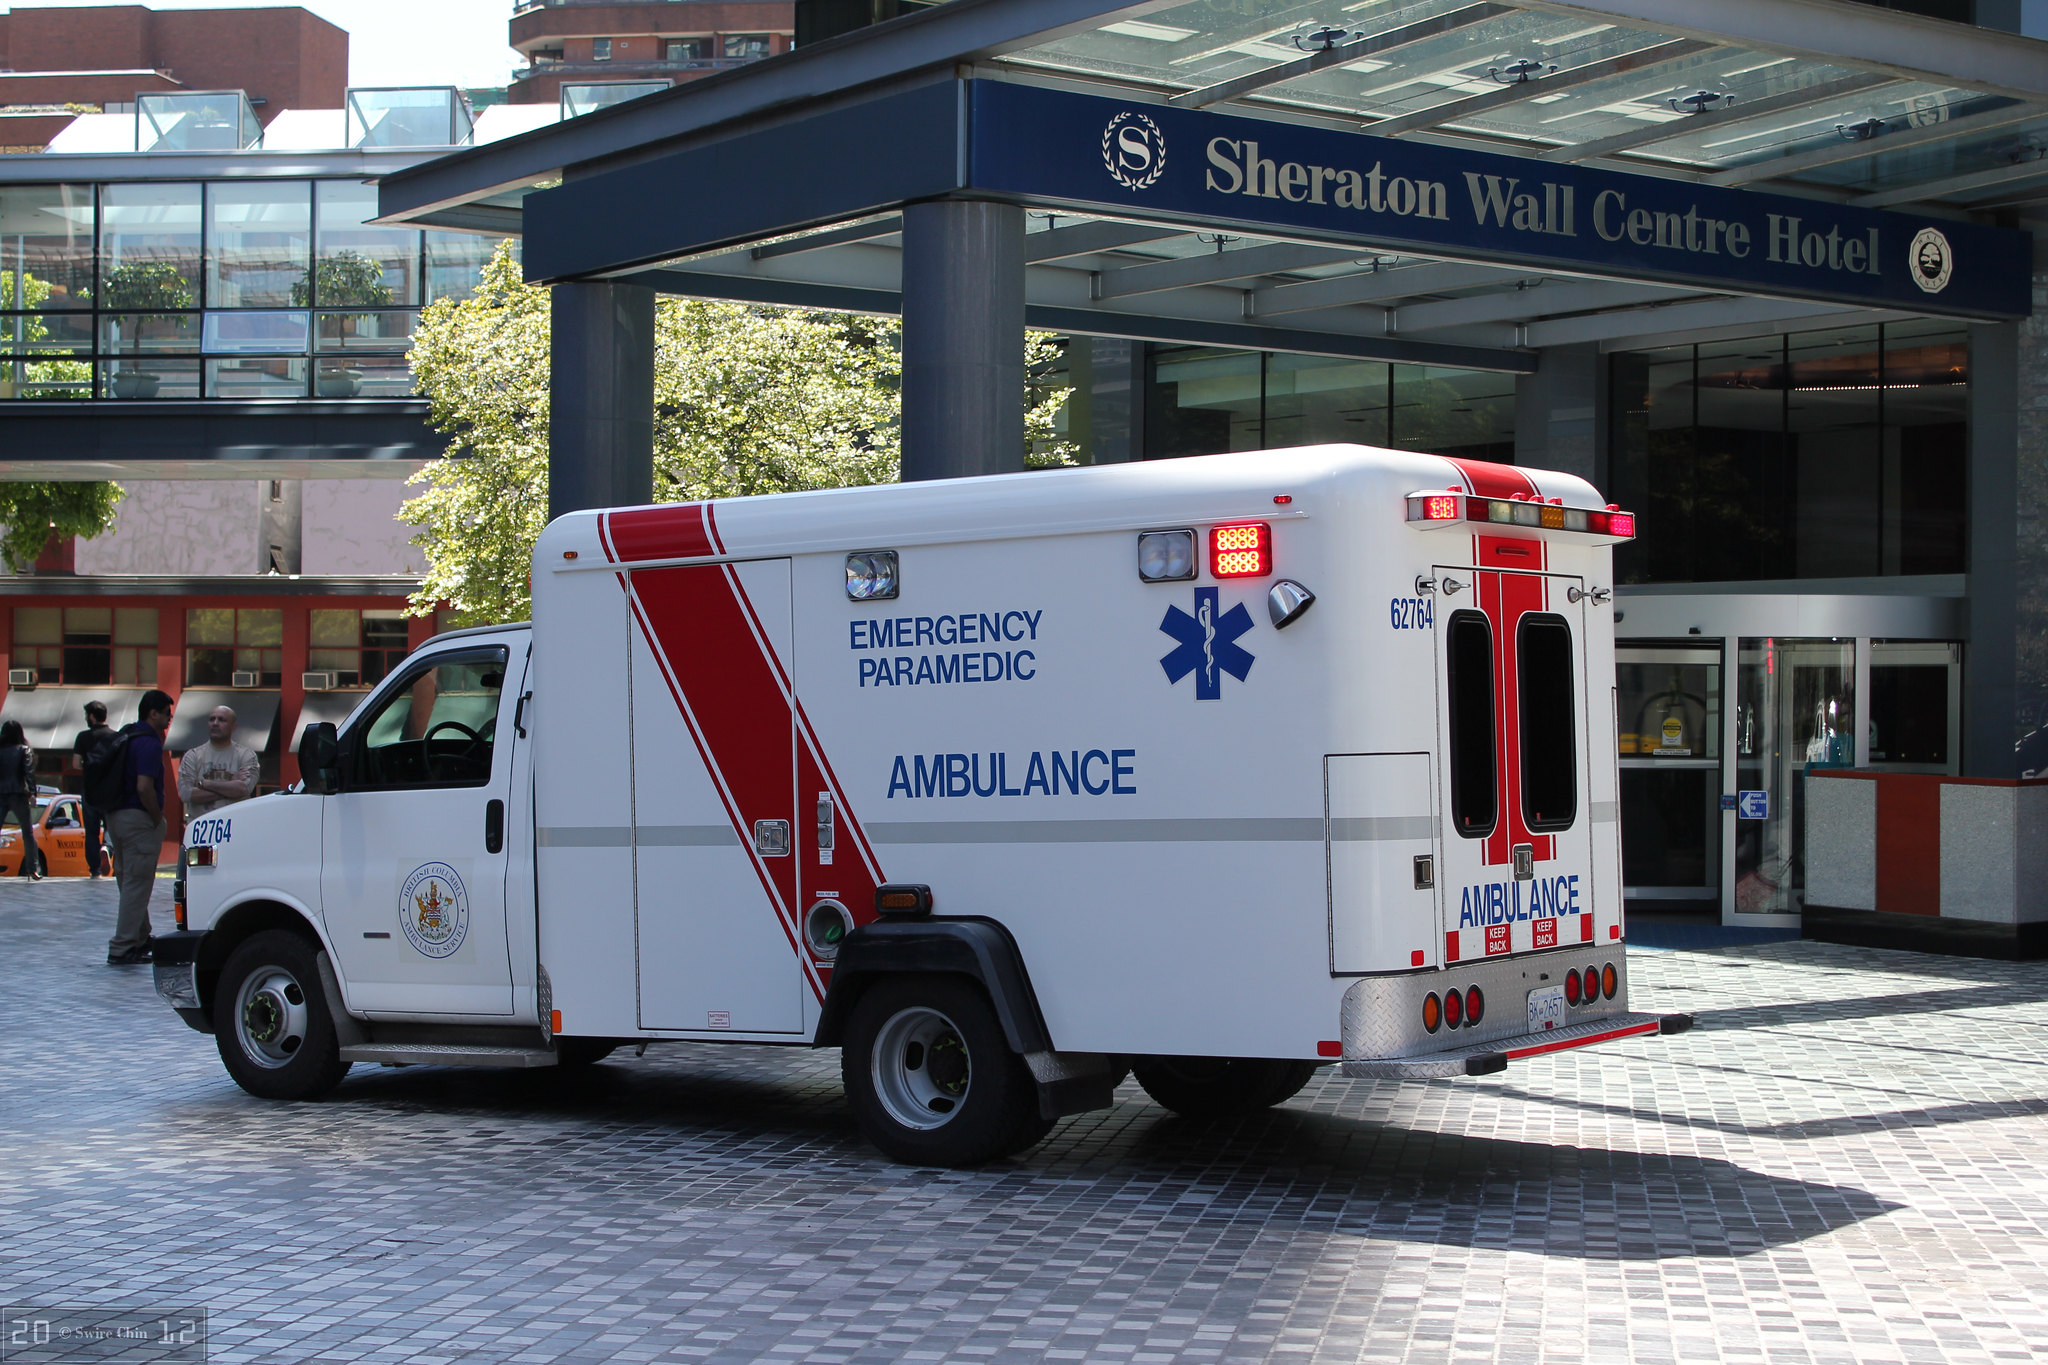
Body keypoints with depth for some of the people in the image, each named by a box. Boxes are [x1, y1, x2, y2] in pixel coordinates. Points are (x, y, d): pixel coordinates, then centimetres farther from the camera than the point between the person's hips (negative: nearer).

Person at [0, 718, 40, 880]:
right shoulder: (24, 750, -1)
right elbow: (29, 772, -9)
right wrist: (32, 793, -9)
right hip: (18, 795, -1)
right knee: (28, 833, 6)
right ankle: (33, 869, 1)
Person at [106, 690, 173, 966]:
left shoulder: (125, 735, 13)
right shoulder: (149, 743, -16)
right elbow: (144, 787, -24)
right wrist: (158, 818, -13)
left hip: (115, 816, 10)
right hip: (139, 819, -10)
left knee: (129, 881, 17)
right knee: (137, 884, -5)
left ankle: (140, 939, 28)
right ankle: (122, 948, -6)